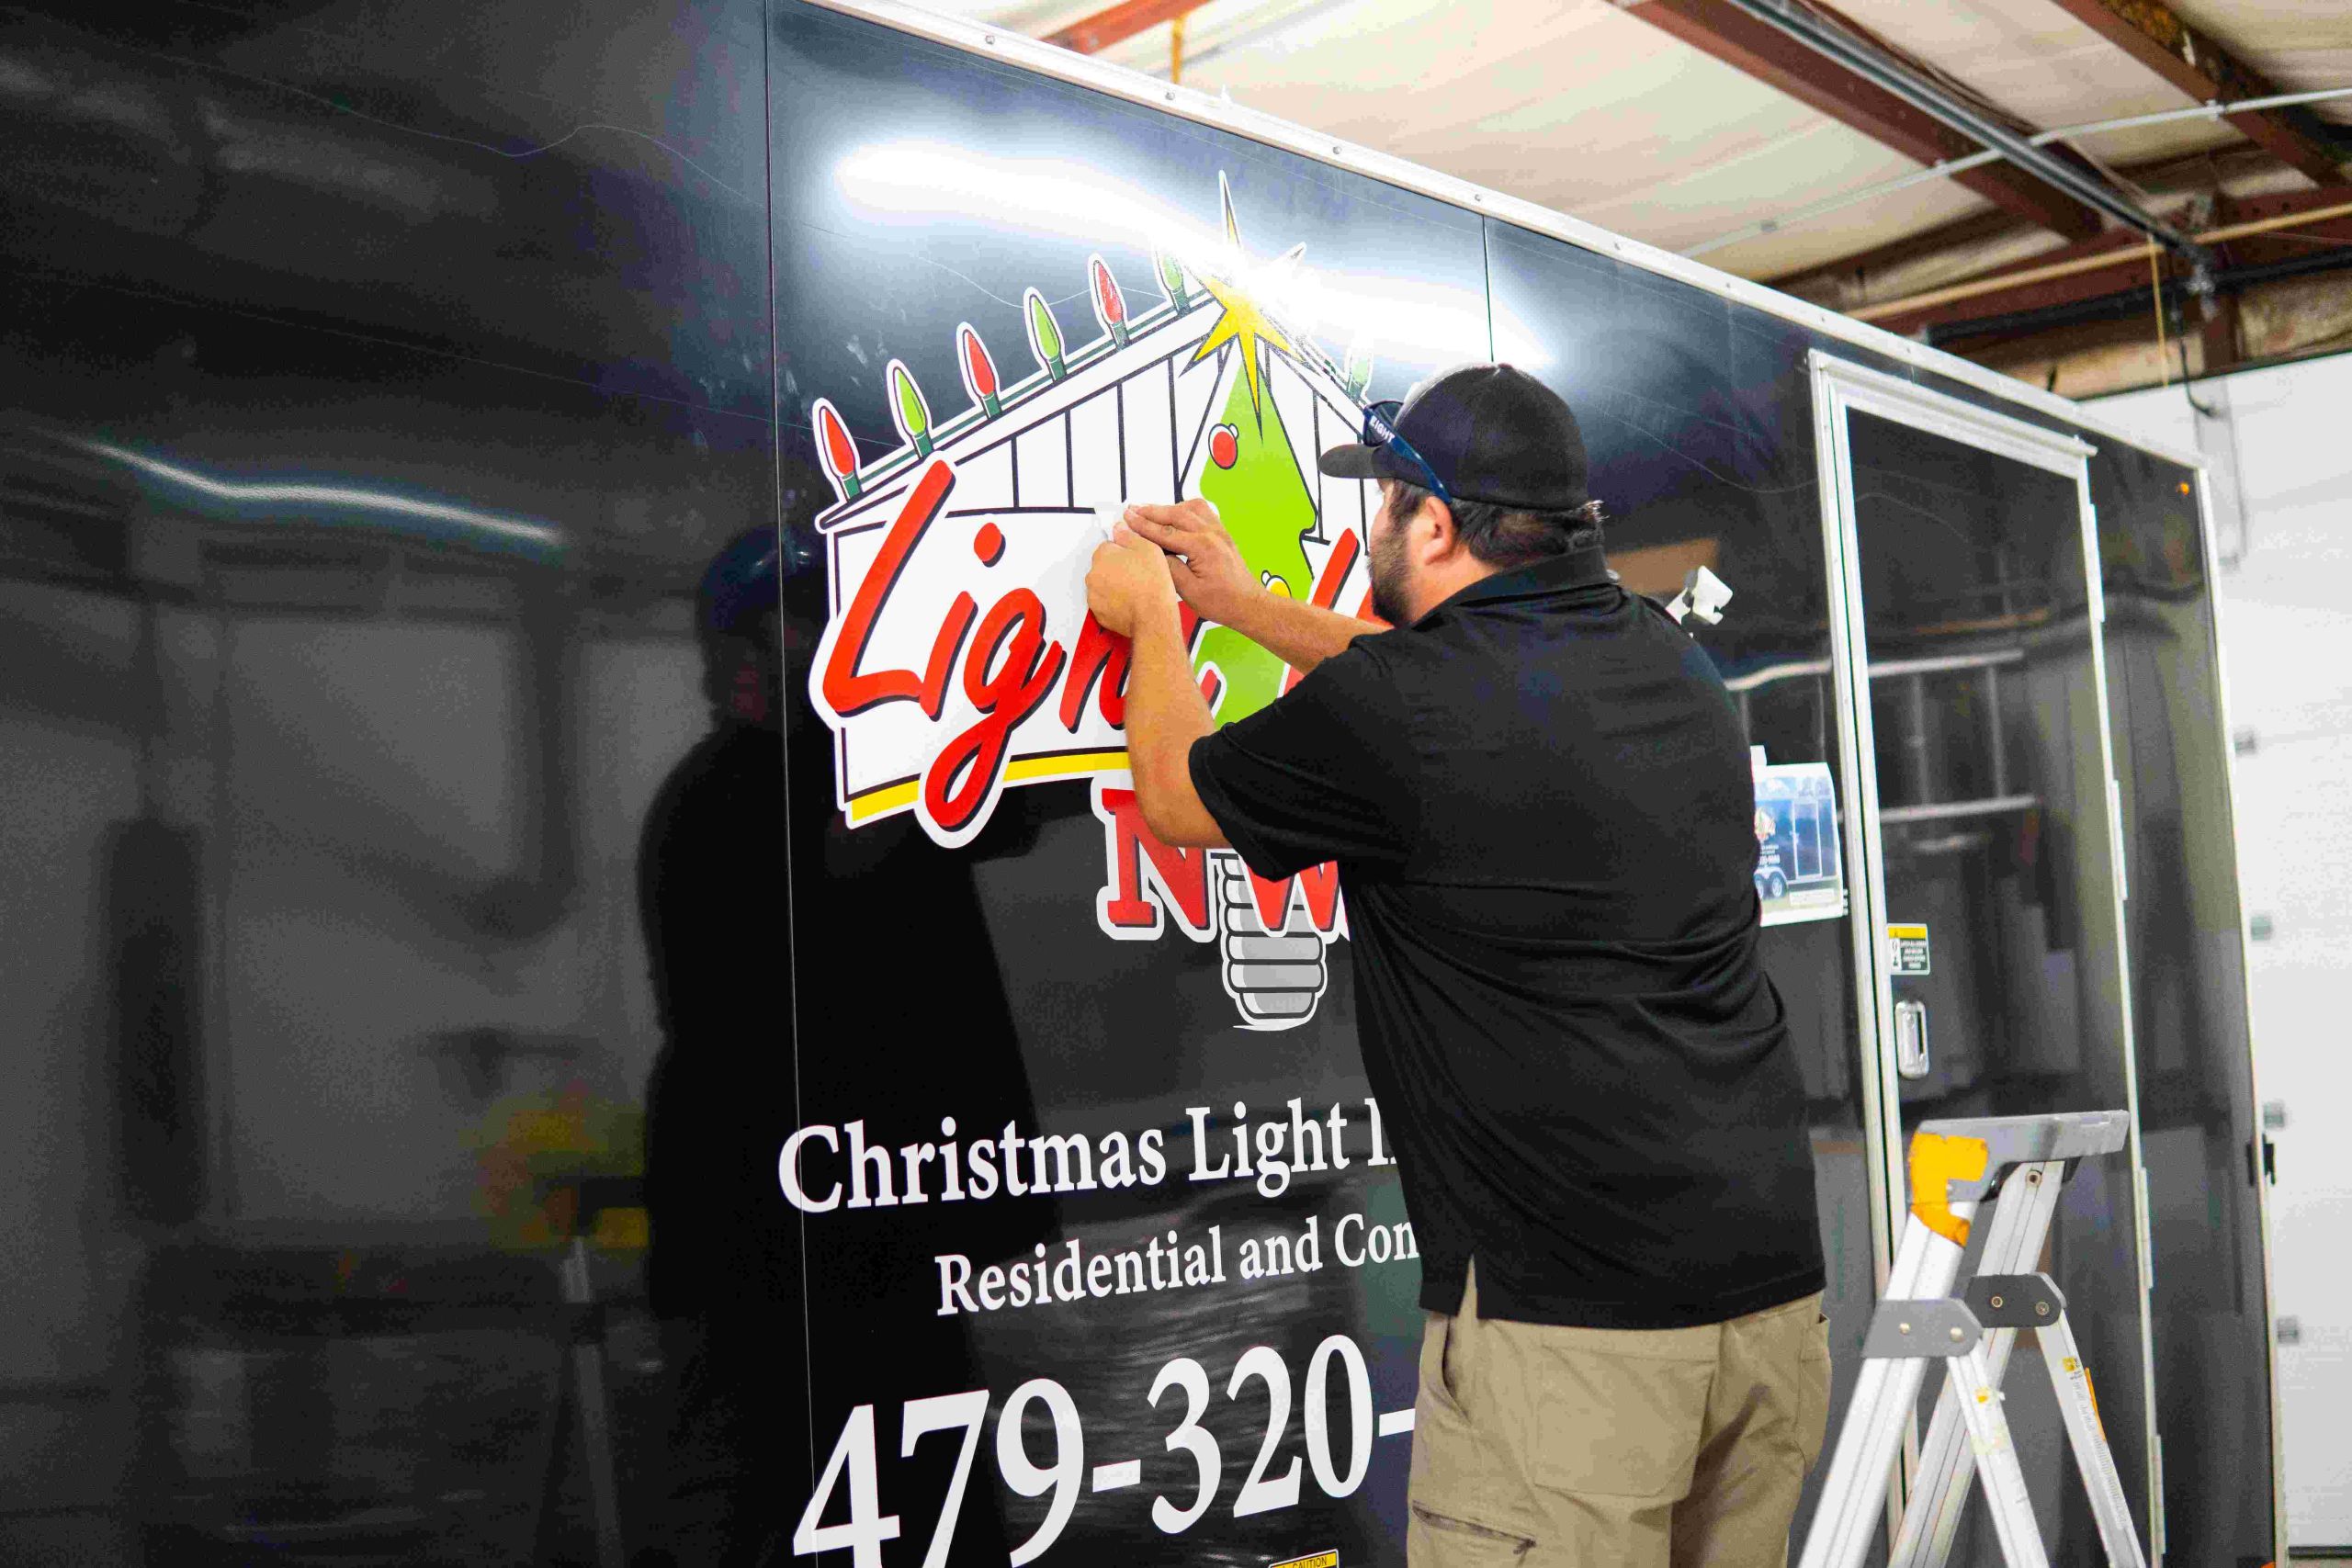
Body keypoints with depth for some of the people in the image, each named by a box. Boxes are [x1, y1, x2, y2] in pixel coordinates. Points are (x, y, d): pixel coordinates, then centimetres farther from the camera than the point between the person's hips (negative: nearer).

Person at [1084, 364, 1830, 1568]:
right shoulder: (1669, 660, 11)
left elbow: (1177, 796, 9)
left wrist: (1154, 619, 27)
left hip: (1573, 1313, -8)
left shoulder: (1385, 710, -12)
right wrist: (1242, 602, 40)